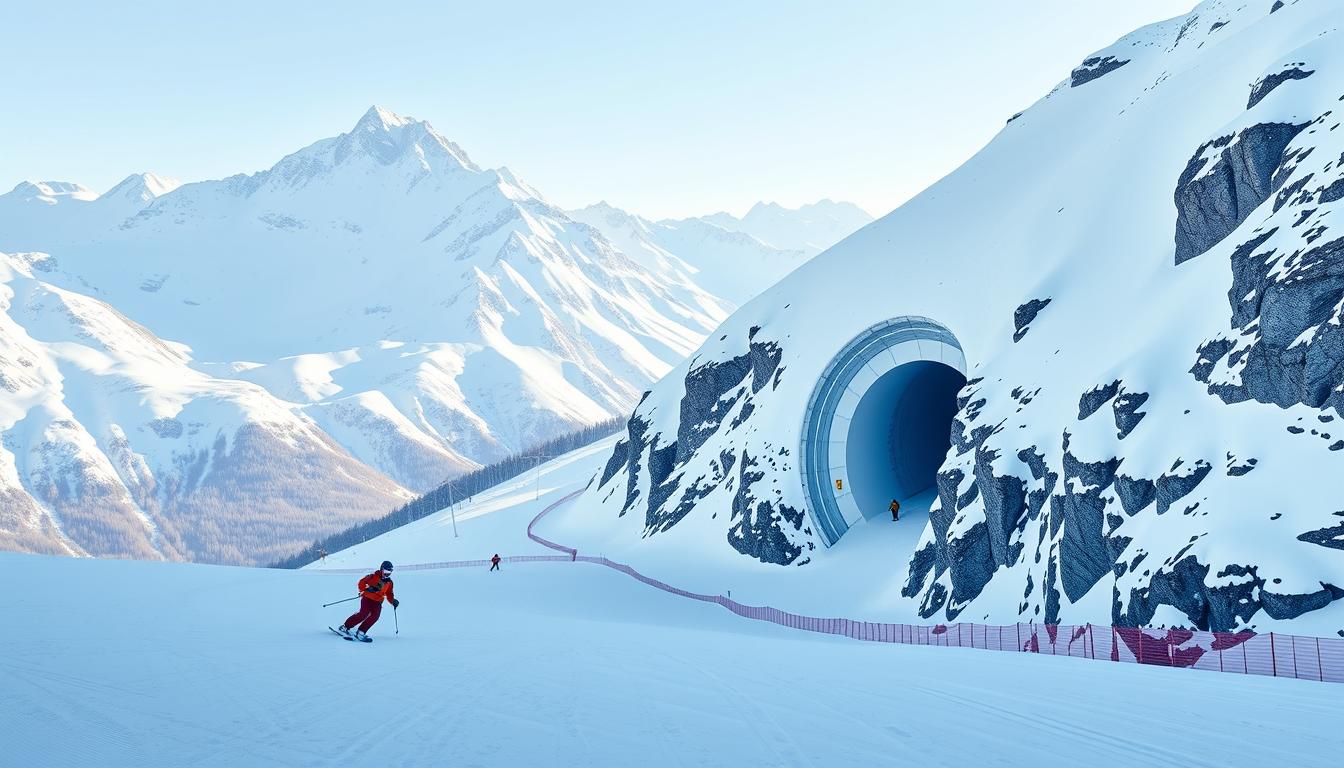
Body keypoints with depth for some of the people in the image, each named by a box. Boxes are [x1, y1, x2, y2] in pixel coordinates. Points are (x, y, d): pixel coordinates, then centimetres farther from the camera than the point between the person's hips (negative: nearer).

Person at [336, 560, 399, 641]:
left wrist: (393, 601, 0)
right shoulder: (375, 576, -5)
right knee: (364, 614, -21)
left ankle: (360, 632, -14)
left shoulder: (389, 582, 11)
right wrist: (366, 589, -26)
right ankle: (345, 627, -9)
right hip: (367, 598, -5)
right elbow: (362, 582, -8)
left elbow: (389, 594, 18)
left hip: (377, 602, 5)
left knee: (375, 616, -18)